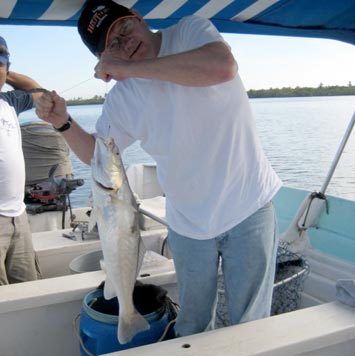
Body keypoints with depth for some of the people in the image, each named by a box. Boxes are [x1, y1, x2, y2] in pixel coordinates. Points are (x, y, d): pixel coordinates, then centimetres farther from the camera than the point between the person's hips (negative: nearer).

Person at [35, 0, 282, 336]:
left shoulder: (191, 31, -10)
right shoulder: (120, 99, -1)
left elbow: (223, 66, -33)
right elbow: (96, 154, 11)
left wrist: (129, 67, -28)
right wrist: (63, 122, -8)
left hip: (248, 207, -3)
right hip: (189, 224, 4)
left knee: (251, 324, 11)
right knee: (192, 325, 19)